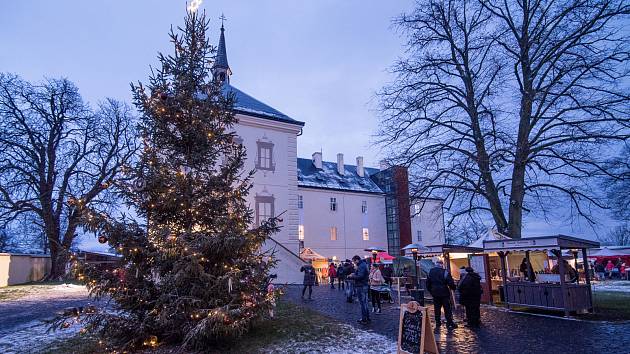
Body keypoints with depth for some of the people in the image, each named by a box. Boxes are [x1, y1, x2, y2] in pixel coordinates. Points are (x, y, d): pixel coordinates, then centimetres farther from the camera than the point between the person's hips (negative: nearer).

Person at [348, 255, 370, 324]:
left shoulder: (361, 266, -17)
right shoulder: (363, 265, 16)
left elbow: (360, 276, -24)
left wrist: (352, 276, -10)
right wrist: (354, 275, 10)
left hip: (361, 287, -11)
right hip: (364, 286, 11)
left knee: (363, 303, -5)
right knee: (364, 302, 16)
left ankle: (364, 319, -1)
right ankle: (367, 318, 23)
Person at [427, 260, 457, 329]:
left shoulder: (431, 272, 5)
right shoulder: (445, 272, -13)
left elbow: (428, 283, 12)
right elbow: (450, 283, -14)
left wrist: (430, 291, 21)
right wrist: (453, 287, 5)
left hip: (435, 293, 4)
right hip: (444, 293, -4)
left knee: (437, 308, 11)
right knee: (447, 308, 2)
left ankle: (437, 323, 14)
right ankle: (449, 323, 3)